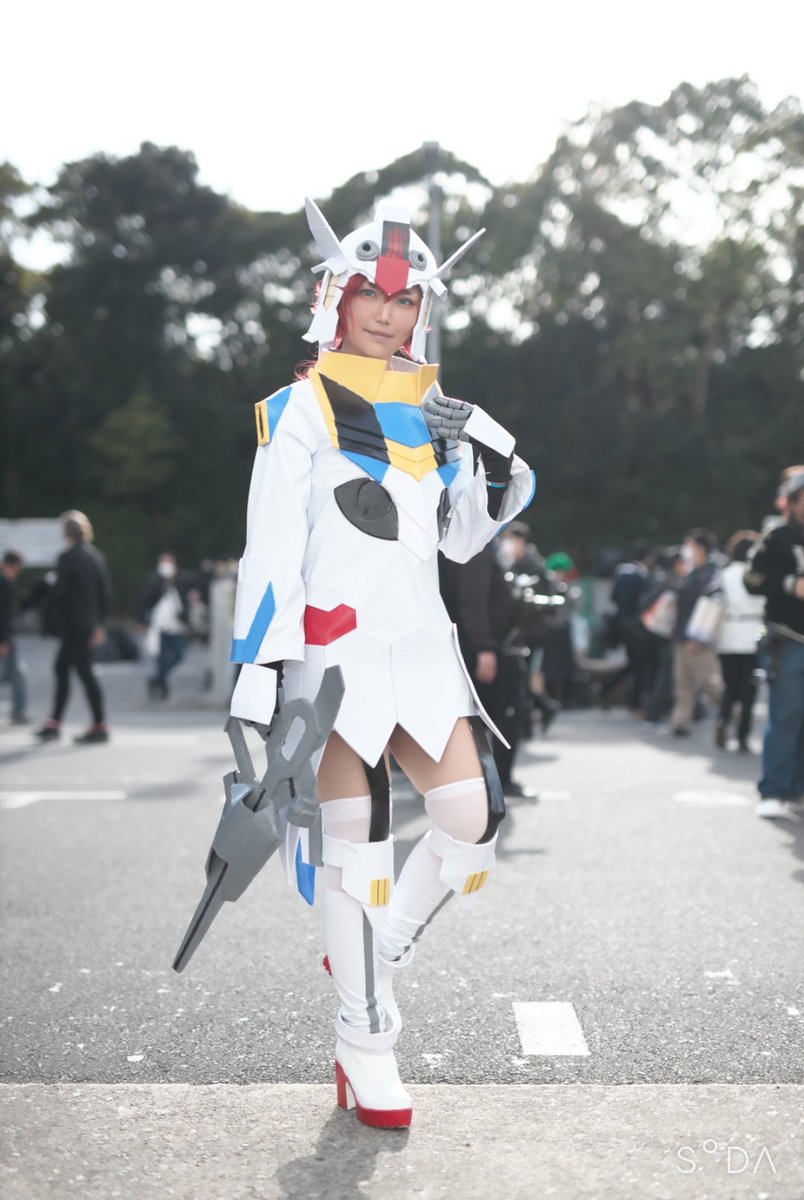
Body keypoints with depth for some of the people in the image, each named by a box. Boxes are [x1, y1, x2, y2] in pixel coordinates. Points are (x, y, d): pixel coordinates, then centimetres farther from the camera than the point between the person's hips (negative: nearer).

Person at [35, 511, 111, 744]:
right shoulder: (96, 556, 8)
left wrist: (55, 623, -4)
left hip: (72, 623, -8)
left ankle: (100, 727, -1)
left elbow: (59, 593, -13)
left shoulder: (67, 558, -13)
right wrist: (99, 624, 17)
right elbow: (104, 592, 11)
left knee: (85, 672, -3)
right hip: (90, 622, 8)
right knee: (61, 667, 14)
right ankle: (54, 723, 17)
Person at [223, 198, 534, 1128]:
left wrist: (493, 459, 1)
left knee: (475, 820, -3)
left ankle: (374, 954, 22)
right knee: (358, 845, -2)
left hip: (423, 645, 6)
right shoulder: (303, 408, -2)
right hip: (335, 650, -5)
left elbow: (463, 540, 19)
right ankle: (364, 1044, 12)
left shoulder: (435, 411, 16)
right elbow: (269, 551, -9)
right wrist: (257, 671, -16)